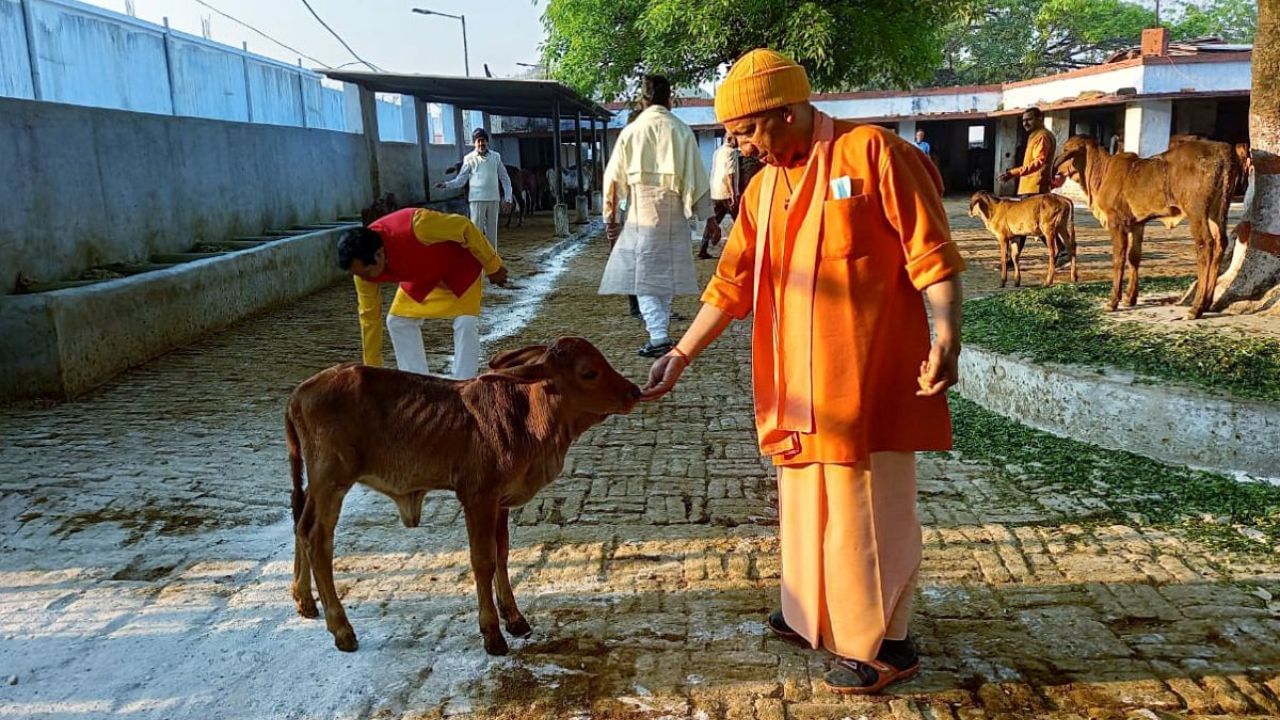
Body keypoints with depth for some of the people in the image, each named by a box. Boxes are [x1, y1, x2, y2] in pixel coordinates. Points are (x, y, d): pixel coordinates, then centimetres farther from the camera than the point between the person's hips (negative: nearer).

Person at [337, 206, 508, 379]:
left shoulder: (416, 226, -43)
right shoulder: (363, 266, -23)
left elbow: (465, 227, -28)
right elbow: (369, 316, -11)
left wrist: (493, 266, -15)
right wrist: (372, 368, -5)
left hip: (458, 266, -5)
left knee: (465, 323, -19)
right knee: (397, 321, -2)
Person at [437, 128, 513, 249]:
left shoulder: (495, 156, 6)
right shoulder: (469, 159, 0)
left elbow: (504, 178, 9)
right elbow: (461, 179, -2)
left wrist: (508, 197, 4)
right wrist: (446, 184, -19)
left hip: (494, 199, 3)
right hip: (477, 199, -2)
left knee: (492, 230, 9)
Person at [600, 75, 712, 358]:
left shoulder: (630, 132, -1)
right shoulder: (682, 131, 0)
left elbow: (614, 177, 0)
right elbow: (696, 176, 0)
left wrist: (610, 218, 8)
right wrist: (706, 215, 7)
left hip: (641, 212, -2)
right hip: (673, 211, 2)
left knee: (643, 274, 1)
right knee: (666, 273, 14)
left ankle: (659, 337, -13)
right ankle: (660, 330, 21)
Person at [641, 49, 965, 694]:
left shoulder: (872, 153, -9)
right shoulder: (762, 189, 11)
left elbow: (931, 253, -11)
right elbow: (731, 286, 13)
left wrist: (946, 335, -20)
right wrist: (682, 355, 10)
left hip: (868, 380, -7)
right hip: (798, 385, 7)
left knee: (866, 512, 2)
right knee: (806, 505, 17)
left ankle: (884, 645, 19)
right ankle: (815, 616, 37)